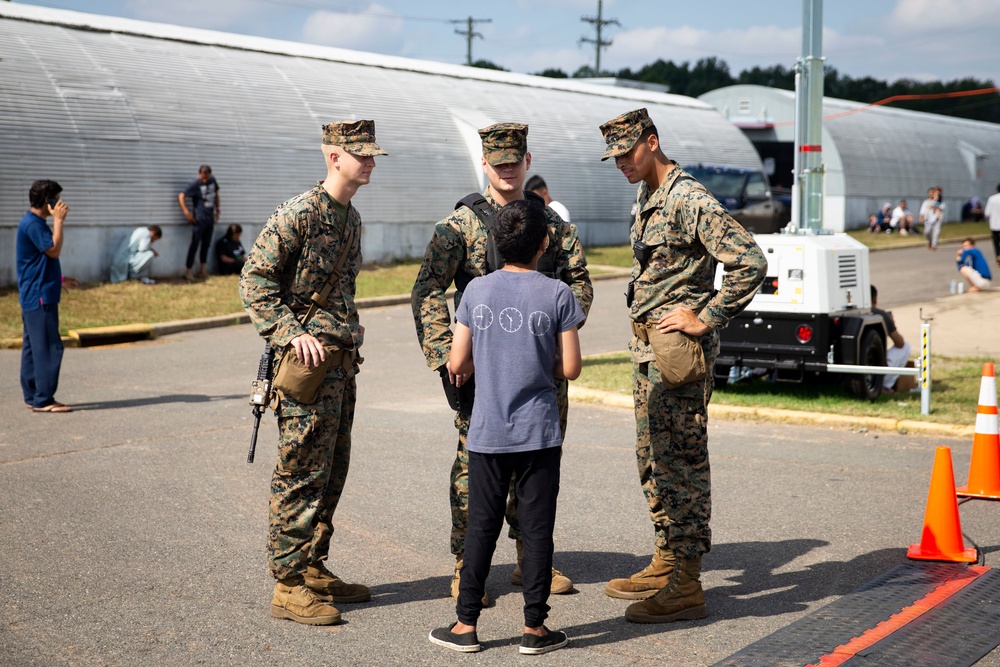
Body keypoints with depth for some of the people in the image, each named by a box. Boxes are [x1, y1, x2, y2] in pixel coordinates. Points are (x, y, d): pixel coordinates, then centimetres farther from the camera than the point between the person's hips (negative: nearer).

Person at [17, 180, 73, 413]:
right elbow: (54, 250, -21)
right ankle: (43, 399, -10)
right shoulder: (32, 224, -15)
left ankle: (32, 396, 16)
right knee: (48, 346, -10)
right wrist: (58, 220, -17)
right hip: (40, 296, -11)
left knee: (33, 346, 12)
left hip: (34, 296, 11)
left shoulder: (35, 223, 17)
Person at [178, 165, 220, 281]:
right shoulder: (195, 184, -12)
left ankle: (203, 270, 22)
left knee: (206, 243, 13)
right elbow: (181, 196, -17)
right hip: (199, 219, -7)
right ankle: (189, 271, -6)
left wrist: (217, 209, 19)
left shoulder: (212, 180, 7)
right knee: (195, 244, -8)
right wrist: (186, 212, -24)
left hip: (210, 217, 7)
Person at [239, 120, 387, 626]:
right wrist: (290, 333, -20)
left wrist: (350, 328, 15)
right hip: (309, 359, -9)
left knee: (332, 471, 13)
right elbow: (254, 279, -14)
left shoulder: (351, 217, 14)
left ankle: (313, 568, 24)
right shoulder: (299, 213, -13)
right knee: (301, 474, -5)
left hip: (342, 360, 9)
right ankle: (289, 585, 1)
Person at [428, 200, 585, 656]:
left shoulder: (476, 290, -2)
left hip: (487, 433, 2)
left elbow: (457, 365, 0)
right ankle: (534, 627, 10)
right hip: (539, 433, -1)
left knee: (482, 527, 10)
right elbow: (570, 369, -5)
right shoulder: (557, 294, -6)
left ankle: (466, 625, 15)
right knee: (537, 528, 6)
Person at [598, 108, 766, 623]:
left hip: (679, 349, -10)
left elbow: (751, 261, -23)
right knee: (652, 459, 16)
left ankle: (686, 585, -3)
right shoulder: (646, 198, 15)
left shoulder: (689, 199, -16)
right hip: (648, 346, 10)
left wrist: (705, 318, -19)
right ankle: (666, 562, 27)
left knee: (681, 462, -7)